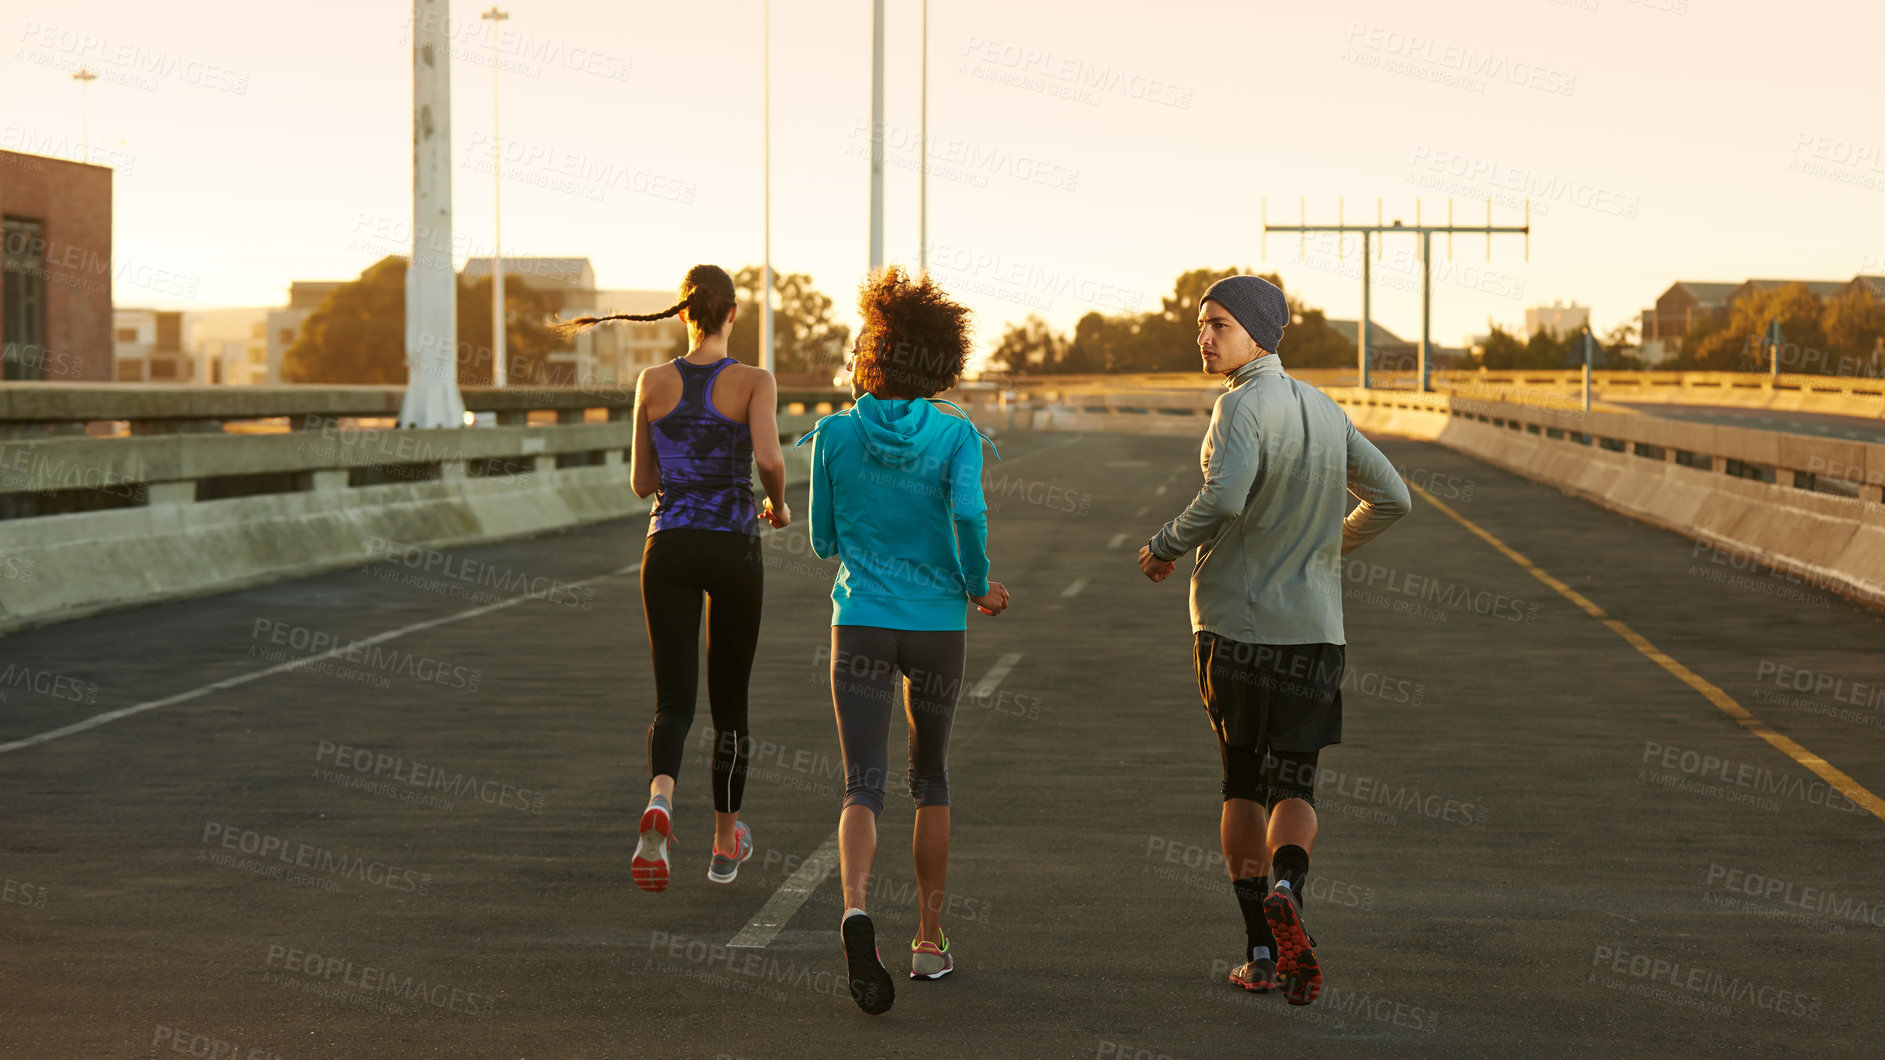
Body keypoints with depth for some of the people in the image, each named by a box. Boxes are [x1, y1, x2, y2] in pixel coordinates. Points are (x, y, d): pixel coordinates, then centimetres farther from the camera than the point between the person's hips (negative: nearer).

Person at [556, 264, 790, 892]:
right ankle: (726, 845, 24)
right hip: (734, 549, -1)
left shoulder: (653, 382, 3)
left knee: (673, 699, -2)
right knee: (729, 700, 14)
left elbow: (641, 482, 8)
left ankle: (659, 800, -34)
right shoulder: (754, 382, -5)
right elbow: (768, 457, -21)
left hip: (669, 546, 1)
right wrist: (778, 505, 0)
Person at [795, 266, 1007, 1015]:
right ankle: (929, 940, 23)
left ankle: (856, 907, -33)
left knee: (864, 786, -4)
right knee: (931, 777, 19)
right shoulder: (956, 435, -5)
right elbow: (969, 513, -22)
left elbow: (823, 540, 6)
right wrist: (978, 586, -4)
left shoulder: (835, 434, -1)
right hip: (936, 625, 0)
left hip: (861, 625, 0)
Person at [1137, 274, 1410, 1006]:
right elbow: (1391, 498, 13)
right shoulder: (1324, 411, 8)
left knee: (1242, 786, 11)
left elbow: (1224, 497, -29)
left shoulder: (1242, 407, -12)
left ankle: (1261, 948, 9)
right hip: (1312, 629, 4)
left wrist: (1164, 547, -13)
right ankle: (1285, 892, -24)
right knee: (1292, 785, 7)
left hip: (1232, 625, -4)